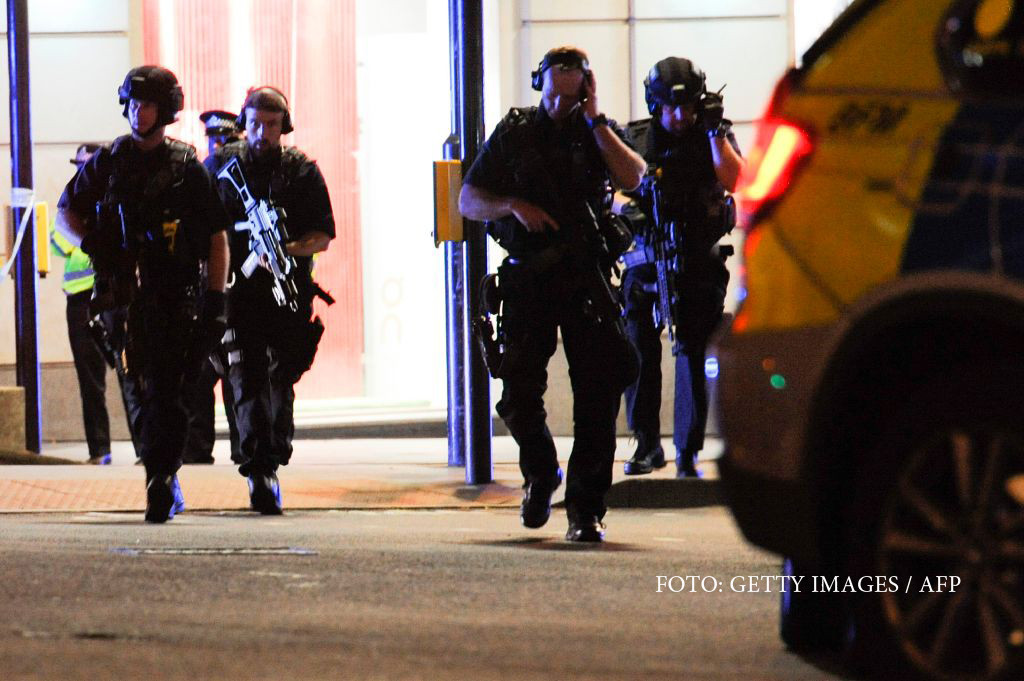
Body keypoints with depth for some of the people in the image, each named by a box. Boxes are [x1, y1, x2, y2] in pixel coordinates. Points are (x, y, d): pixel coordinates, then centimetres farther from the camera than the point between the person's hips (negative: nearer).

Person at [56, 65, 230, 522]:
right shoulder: (107, 163, 10)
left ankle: (159, 483, -9)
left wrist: (216, 299, -4)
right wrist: (89, 243, -2)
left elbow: (218, 237, 4)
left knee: (163, 393, -10)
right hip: (122, 293, 3)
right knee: (139, 391, 6)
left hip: (175, 296, -3)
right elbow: (65, 212, 19)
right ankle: (167, 482, 19)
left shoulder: (187, 168, 2)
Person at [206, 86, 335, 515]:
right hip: (237, 290, -1)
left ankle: (272, 462, 21)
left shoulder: (302, 171, 7)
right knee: (247, 382, -10)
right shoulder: (220, 166, 9)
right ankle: (259, 477, -16)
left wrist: (292, 249, -14)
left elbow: (323, 235, 5)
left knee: (280, 382, 6)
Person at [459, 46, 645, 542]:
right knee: (518, 395, -3)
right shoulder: (513, 134, 6)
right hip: (528, 279, 0)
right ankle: (540, 475, 25)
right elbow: (468, 201, 7)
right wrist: (514, 206, -12)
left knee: (598, 394, -7)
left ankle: (585, 509, -1)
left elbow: (632, 178, -14)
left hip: (587, 279, 0)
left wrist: (595, 120, -12)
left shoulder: (599, 132, 6)